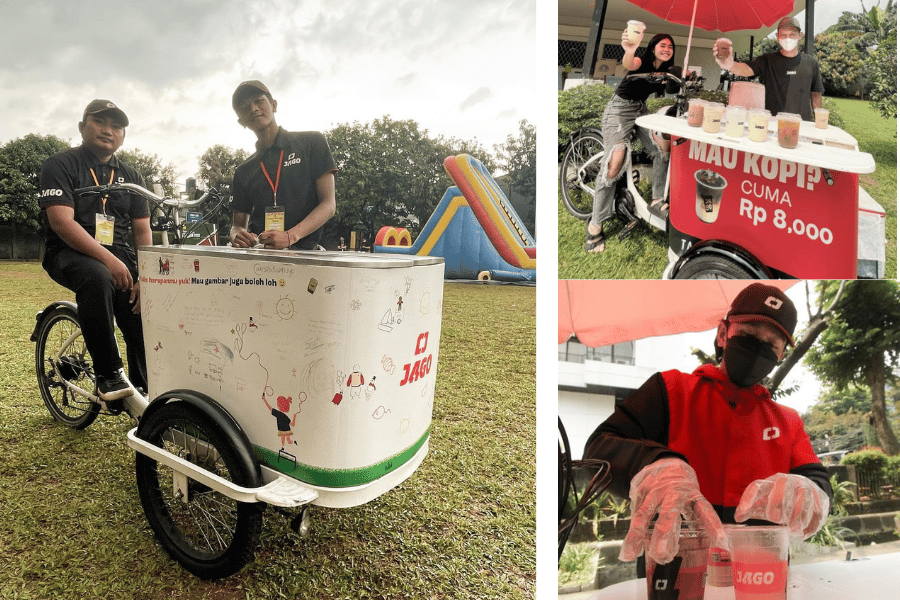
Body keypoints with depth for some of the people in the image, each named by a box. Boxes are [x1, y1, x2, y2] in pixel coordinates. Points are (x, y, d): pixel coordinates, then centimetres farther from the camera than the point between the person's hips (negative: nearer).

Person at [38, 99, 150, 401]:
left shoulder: (131, 177, 14)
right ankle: (108, 375, -26)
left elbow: (143, 231, 8)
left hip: (117, 254, 4)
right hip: (69, 253, -4)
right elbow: (62, 221, -14)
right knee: (97, 278, -38)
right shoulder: (60, 165, 0)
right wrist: (108, 259, -27)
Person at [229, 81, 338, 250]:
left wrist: (290, 236, -16)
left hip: (302, 251, -5)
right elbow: (238, 224, 20)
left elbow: (328, 205, -1)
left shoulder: (312, 142, 8)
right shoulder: (243, 172, 20)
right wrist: (238, 237, -7)